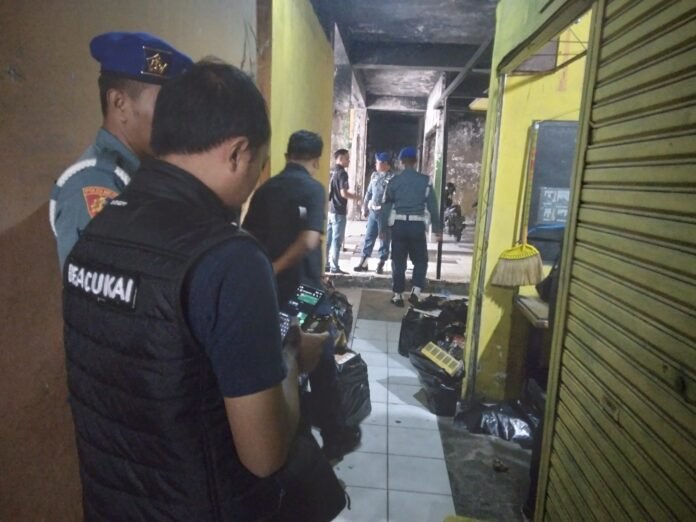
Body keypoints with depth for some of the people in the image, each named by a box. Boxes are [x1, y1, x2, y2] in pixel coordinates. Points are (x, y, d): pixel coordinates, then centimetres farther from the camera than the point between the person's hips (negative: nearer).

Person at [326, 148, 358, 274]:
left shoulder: (331, 172, 10)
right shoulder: (342, 173, -13)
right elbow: (344, 193, -19)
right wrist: (355, 197, -3)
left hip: (329, 209, 8)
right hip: (339, 211, -8)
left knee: (328, 239, 12)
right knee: (337, 240, -2)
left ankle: (326, 264, 18)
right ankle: (334, 267, 1)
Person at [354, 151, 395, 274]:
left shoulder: (392, 177, -10)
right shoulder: (374, 175, 10)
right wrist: (365, 207, 15)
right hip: (373, 212, 6)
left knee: (384, 240, 4)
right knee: (368, 238, 9)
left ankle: (381, 264, 14)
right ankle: (363, 263, 17)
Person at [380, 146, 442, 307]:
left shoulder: (394, 181, 2)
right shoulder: (425, 180, 0)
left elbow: (386, 206, 4)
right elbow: (432, 206, 1)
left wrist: (382, 228, 12)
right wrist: (437, 228, 7)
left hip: (399, 224, 1)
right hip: (417, 225, -1)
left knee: (398, 261, 9)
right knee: (420, 260, 13)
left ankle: (398, 295, 13)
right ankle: (416, 291, 1)